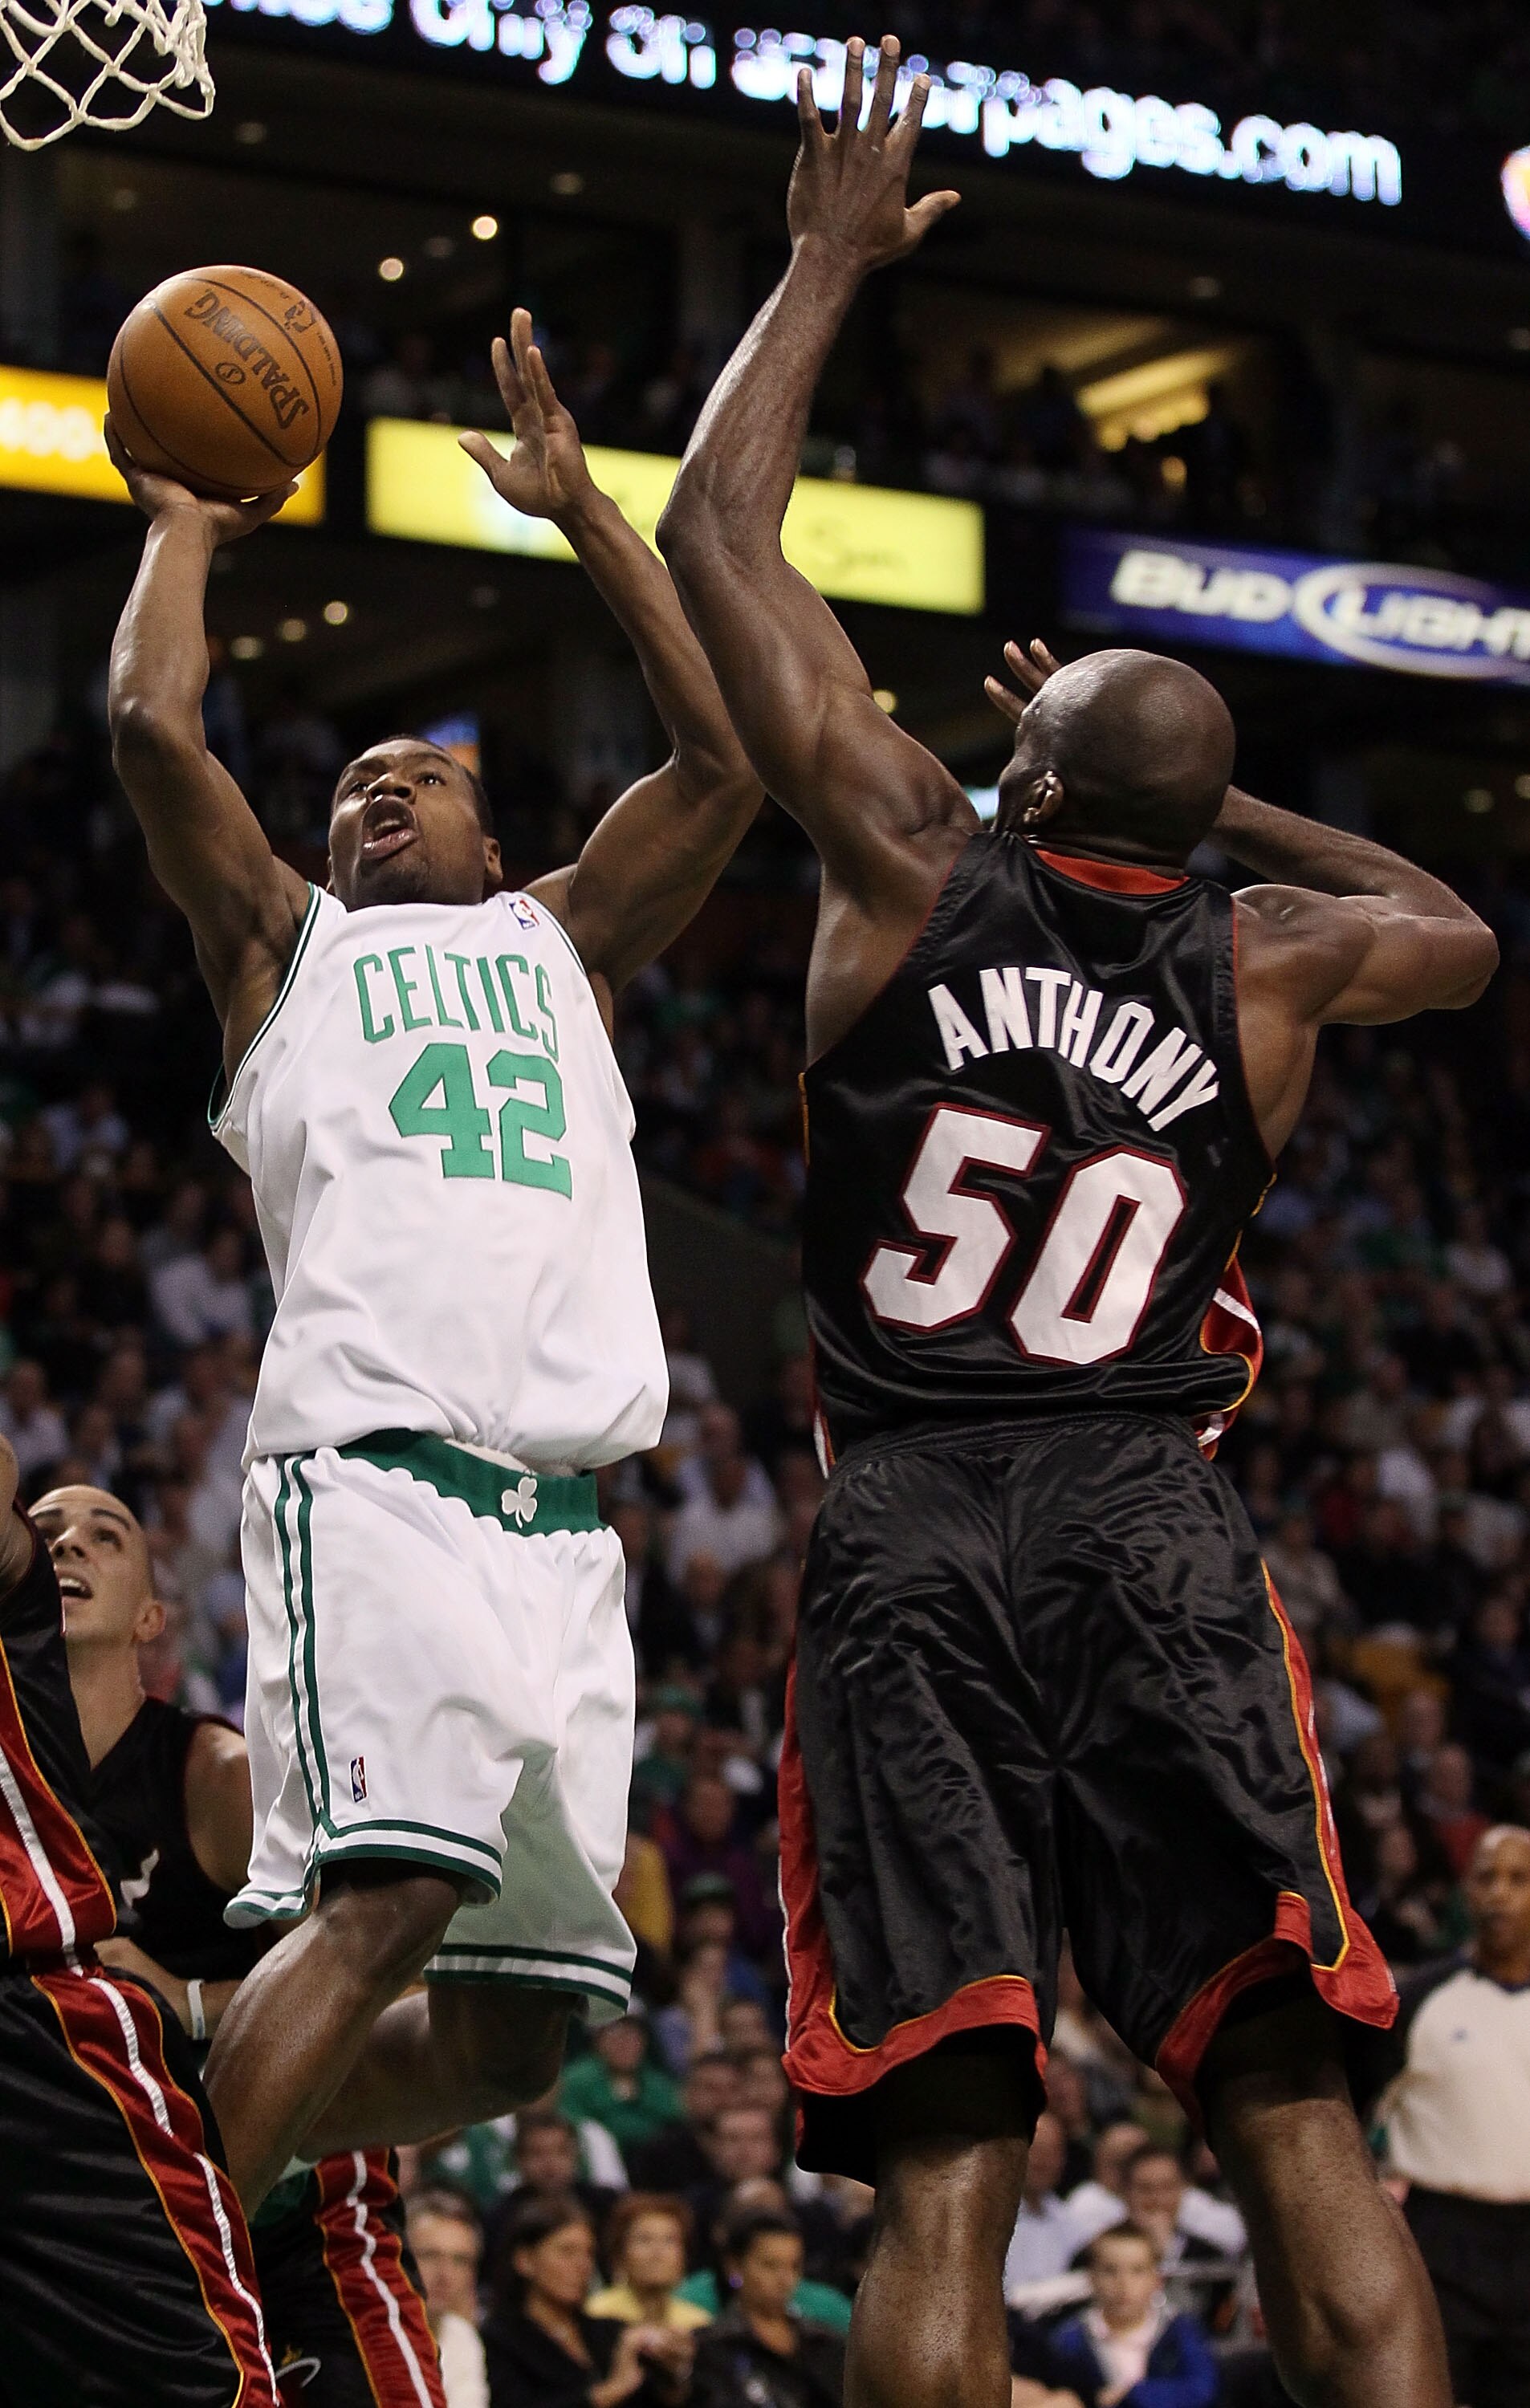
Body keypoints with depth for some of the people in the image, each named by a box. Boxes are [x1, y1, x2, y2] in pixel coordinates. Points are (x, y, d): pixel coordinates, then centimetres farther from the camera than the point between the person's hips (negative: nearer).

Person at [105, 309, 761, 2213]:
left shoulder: (562, 943, 30)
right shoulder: (284, 942, 21)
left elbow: (728, 754, 20)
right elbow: (153, 726, 6)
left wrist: (579, 507, 23)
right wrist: (183, 527, 22)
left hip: (561, 1521, 4)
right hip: (376, 1471, -4)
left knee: (506, 2035, 0)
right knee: (391, 1895, -27)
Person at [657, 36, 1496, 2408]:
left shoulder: (914, 865, 6)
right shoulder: (1264, 959, 9)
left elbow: (715, 538, 14)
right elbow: (1461, 932, 35)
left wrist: (829, 267, 23)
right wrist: (1191, 789, 34)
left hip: (912, 1540, 0)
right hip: (1155, 1529, 1)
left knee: (948, 2164, -6)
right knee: (1291, 2111, -5)